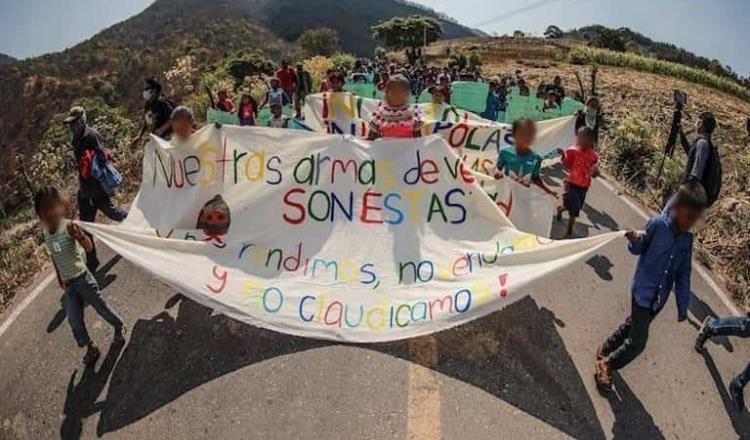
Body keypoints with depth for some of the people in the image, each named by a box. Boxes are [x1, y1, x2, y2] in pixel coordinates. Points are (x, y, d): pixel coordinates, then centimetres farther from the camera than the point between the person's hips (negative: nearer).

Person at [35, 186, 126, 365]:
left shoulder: (69, 227, -22)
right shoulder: (46, 233, -2)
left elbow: (89, 248, -37)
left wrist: (81, 236, -58)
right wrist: (60, 279, 16)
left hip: (83, 279, -5)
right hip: (68, 285, 6)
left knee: (101, 308, 12)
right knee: (75, 322, 7)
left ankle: (120, 327, 38)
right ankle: (91, 348, 23)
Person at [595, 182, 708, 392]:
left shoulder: (687, 240, -2)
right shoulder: (658, 223, -16)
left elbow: (684, 275, 5)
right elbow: (638, 250, -4)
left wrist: (682, 307, 8)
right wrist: (635, 241, -28)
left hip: (659, 298, 6)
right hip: (643, 291, -5)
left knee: (633, 326, 21)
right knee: (637, 341, -5)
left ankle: (605, 351, 44)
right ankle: (606, 364, 17)